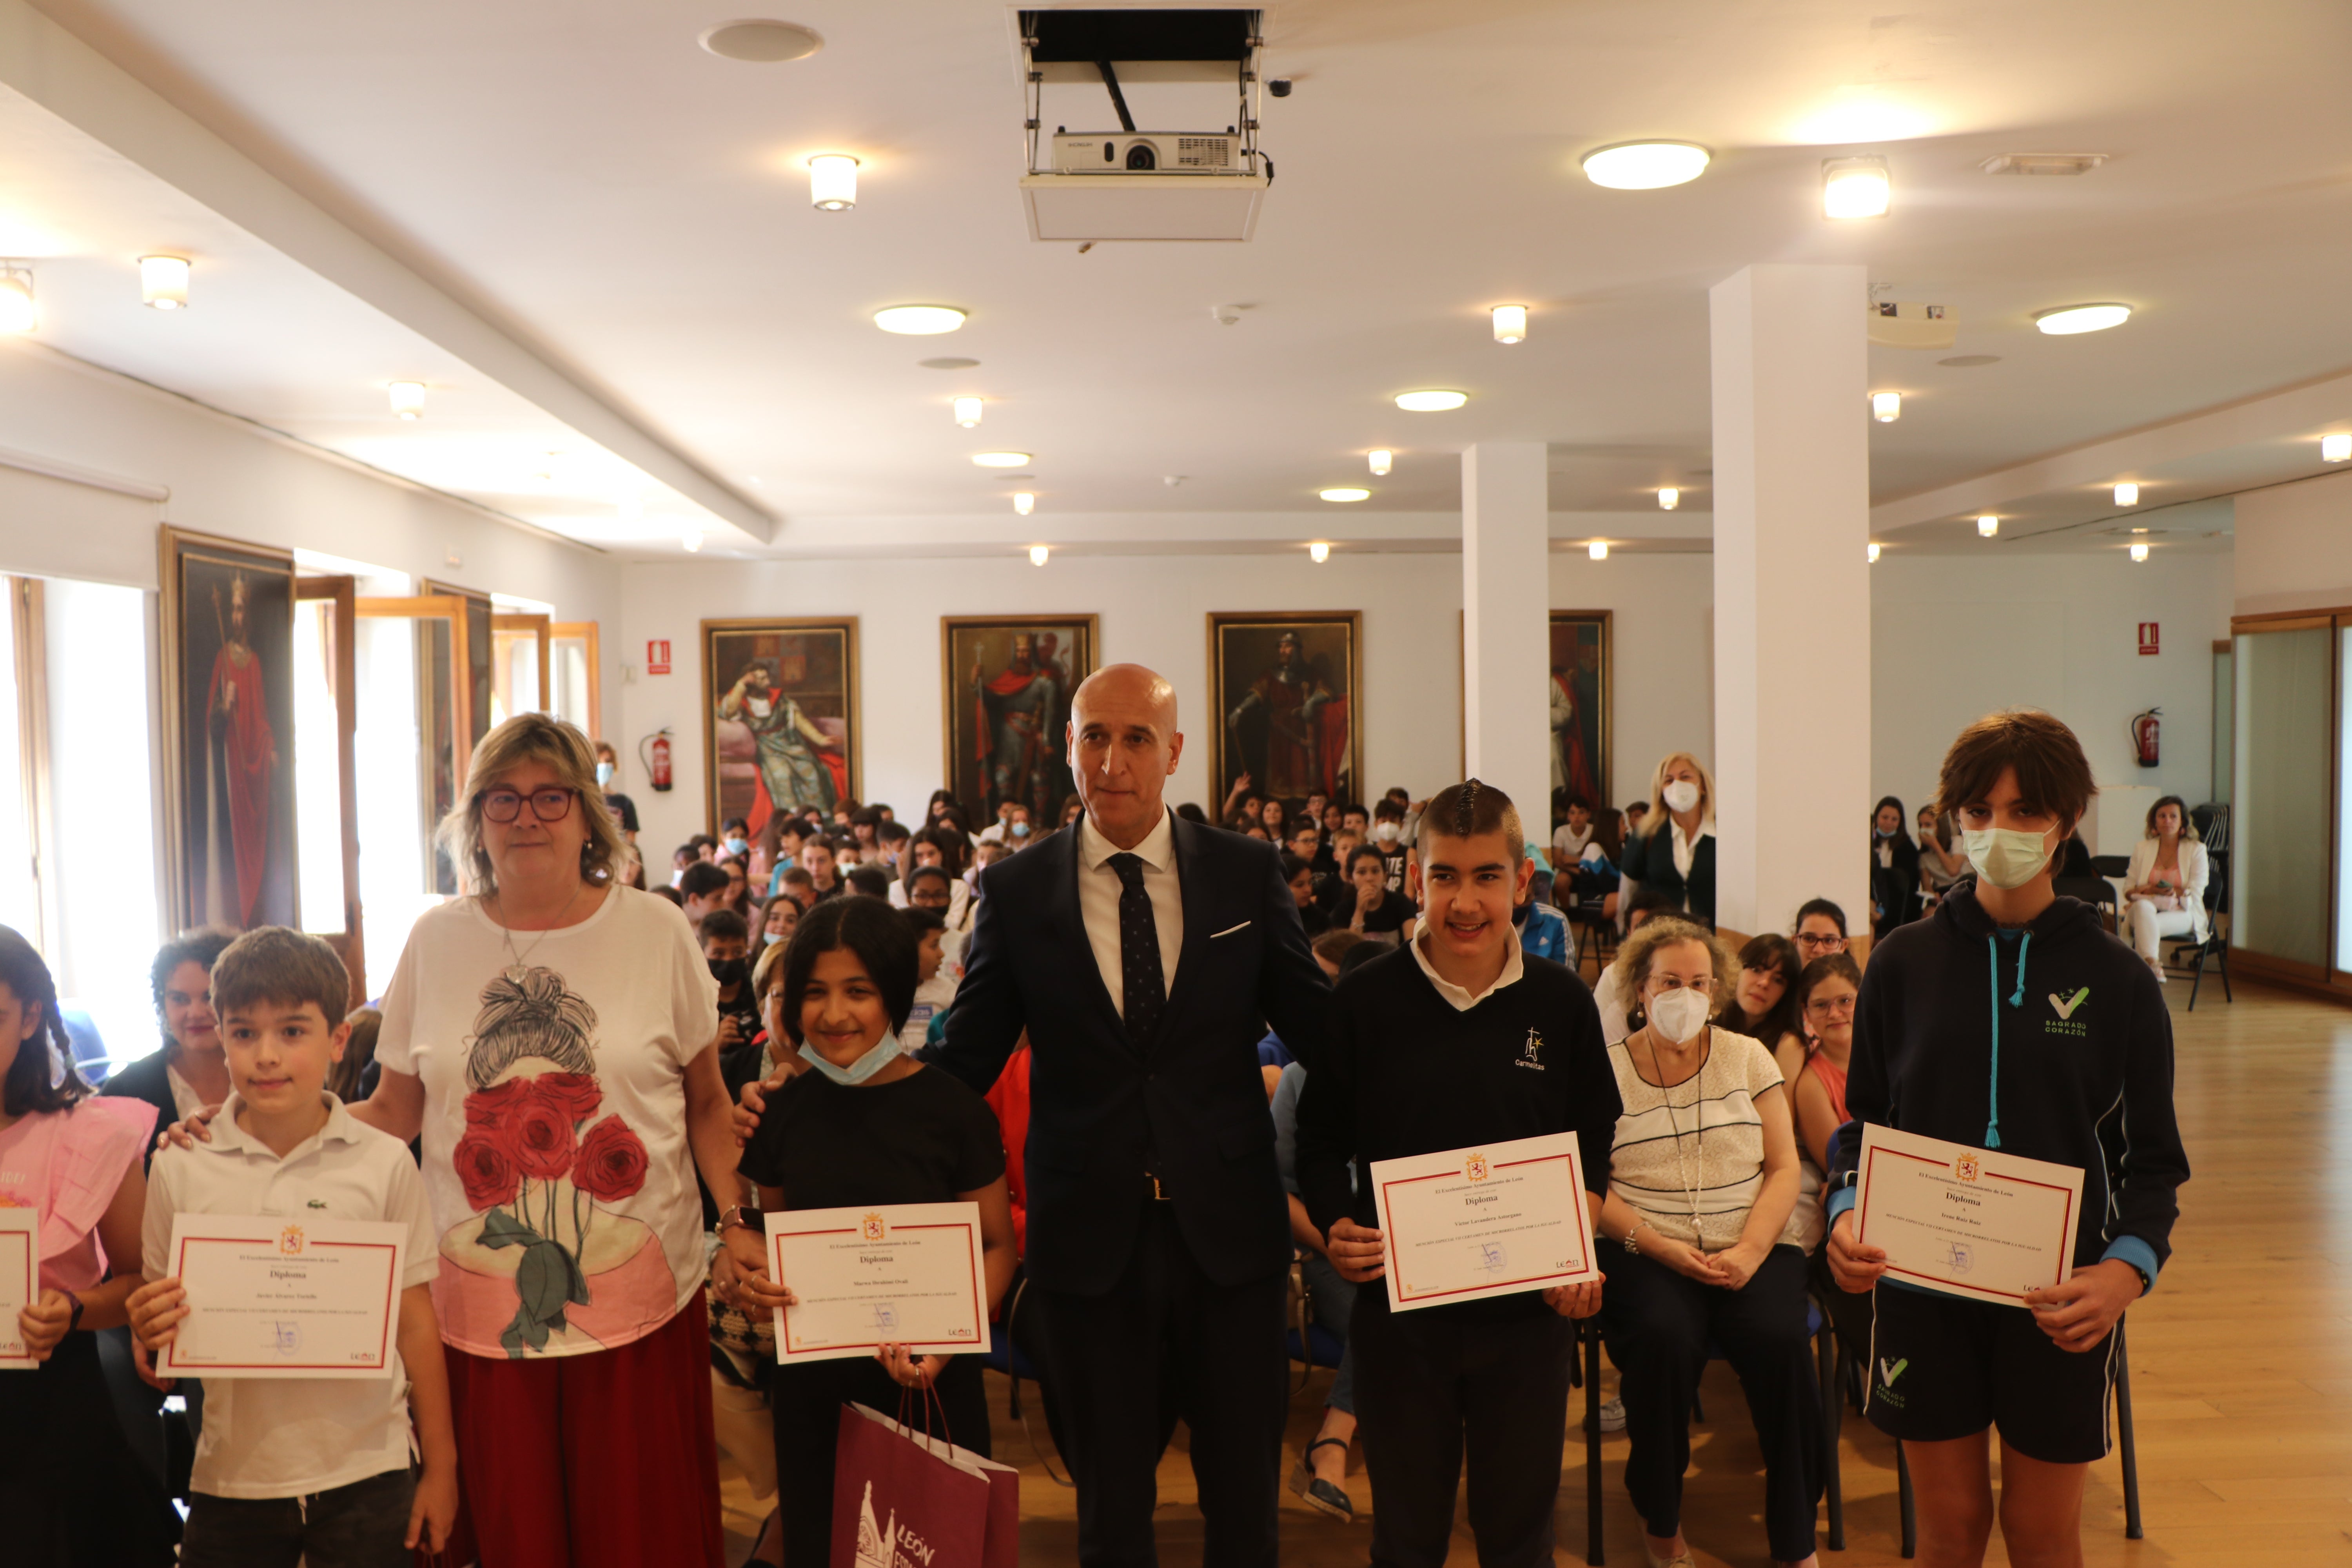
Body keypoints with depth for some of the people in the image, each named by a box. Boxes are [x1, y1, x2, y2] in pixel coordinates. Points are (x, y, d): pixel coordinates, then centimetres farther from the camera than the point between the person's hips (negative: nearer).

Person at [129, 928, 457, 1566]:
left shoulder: (384, 1164, -3)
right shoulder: (180, 1168, 0)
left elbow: (415, 1322, 2)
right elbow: (160, 1315, 9)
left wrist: (440, 1466, 4)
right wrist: (152, 1331, -14)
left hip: (364, 1475, -1)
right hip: (233, 1475, 2)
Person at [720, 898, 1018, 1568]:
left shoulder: (952, 1108, -10)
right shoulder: (784, 1109, -1)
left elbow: (996, 1247, -3)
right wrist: (752, 1266, -8)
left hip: (926, 1383, -2)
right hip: (813, 1379, 3)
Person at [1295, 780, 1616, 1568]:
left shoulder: (1562, 1002, -2)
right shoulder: (1364, 1000, -6)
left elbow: (1591, 1144, 7)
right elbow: (1321, 1141, 3)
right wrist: (1337, 1228, -13)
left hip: (1527, 1306, 1)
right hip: (1398, 1304, -1)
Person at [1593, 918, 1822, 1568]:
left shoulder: (1747, 1056, 10)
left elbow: (1784, 1167, 5)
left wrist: (1751, 1252, -11)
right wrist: (1661, 1247, -16)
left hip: (1754, 1248, 2)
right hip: (1647, 1250, -1)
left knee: (1780, 1339, -28)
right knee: (1663, 1336, -32)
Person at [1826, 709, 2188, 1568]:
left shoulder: (2117, 979, -1)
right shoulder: (1905, 962, 0)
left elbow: (2152, 1156, 1)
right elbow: (1865, 1118, 6)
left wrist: (2131, 1264, -17)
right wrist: (1846, 1213, -13)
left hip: (2060, 1297, 0)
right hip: (1923, 1285, 1)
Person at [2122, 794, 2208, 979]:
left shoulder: (2197, 850, 9)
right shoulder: (2142, 848, 16)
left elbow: (2195, 895, 1)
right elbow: (2128, 890, 13)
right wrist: (2150, 890, -9)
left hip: (2182, 914, -2)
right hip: (2142, 911, 2)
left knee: (2145, 925, -36)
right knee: (2143, 907, -38)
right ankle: (2153, 965, -50)